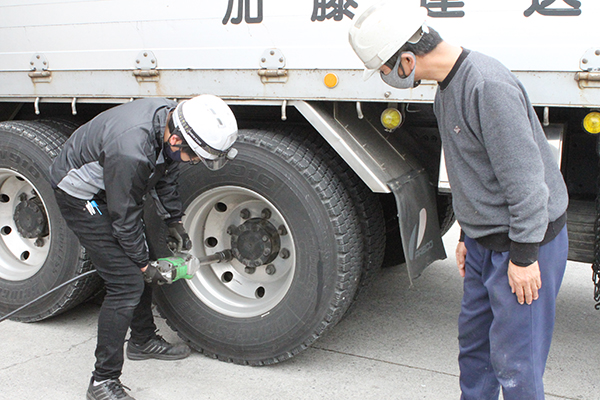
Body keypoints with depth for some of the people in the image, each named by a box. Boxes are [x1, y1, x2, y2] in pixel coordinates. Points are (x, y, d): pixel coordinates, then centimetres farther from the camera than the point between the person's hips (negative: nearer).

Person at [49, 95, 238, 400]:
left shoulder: (171, 117, -14)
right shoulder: (131, 151, -40)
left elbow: (165, 174, 7)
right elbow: (124, 216, -25)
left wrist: (174, 220, 9)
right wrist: (143, 264, -12)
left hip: (110, 188, 9)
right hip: (79, 195, -9)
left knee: (139, 263, 17)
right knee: (127, 282, -13)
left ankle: (143, 340, 38)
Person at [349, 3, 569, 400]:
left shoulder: (488, 86, -25)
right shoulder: (447, 86, 7)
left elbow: (525, 177, -24)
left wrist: (524, 254, -19)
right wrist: (467, 234, 20)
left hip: (526, 239, -9)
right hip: (485, 243, 9)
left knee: (513, 360, 0)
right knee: (473, 341, 19)